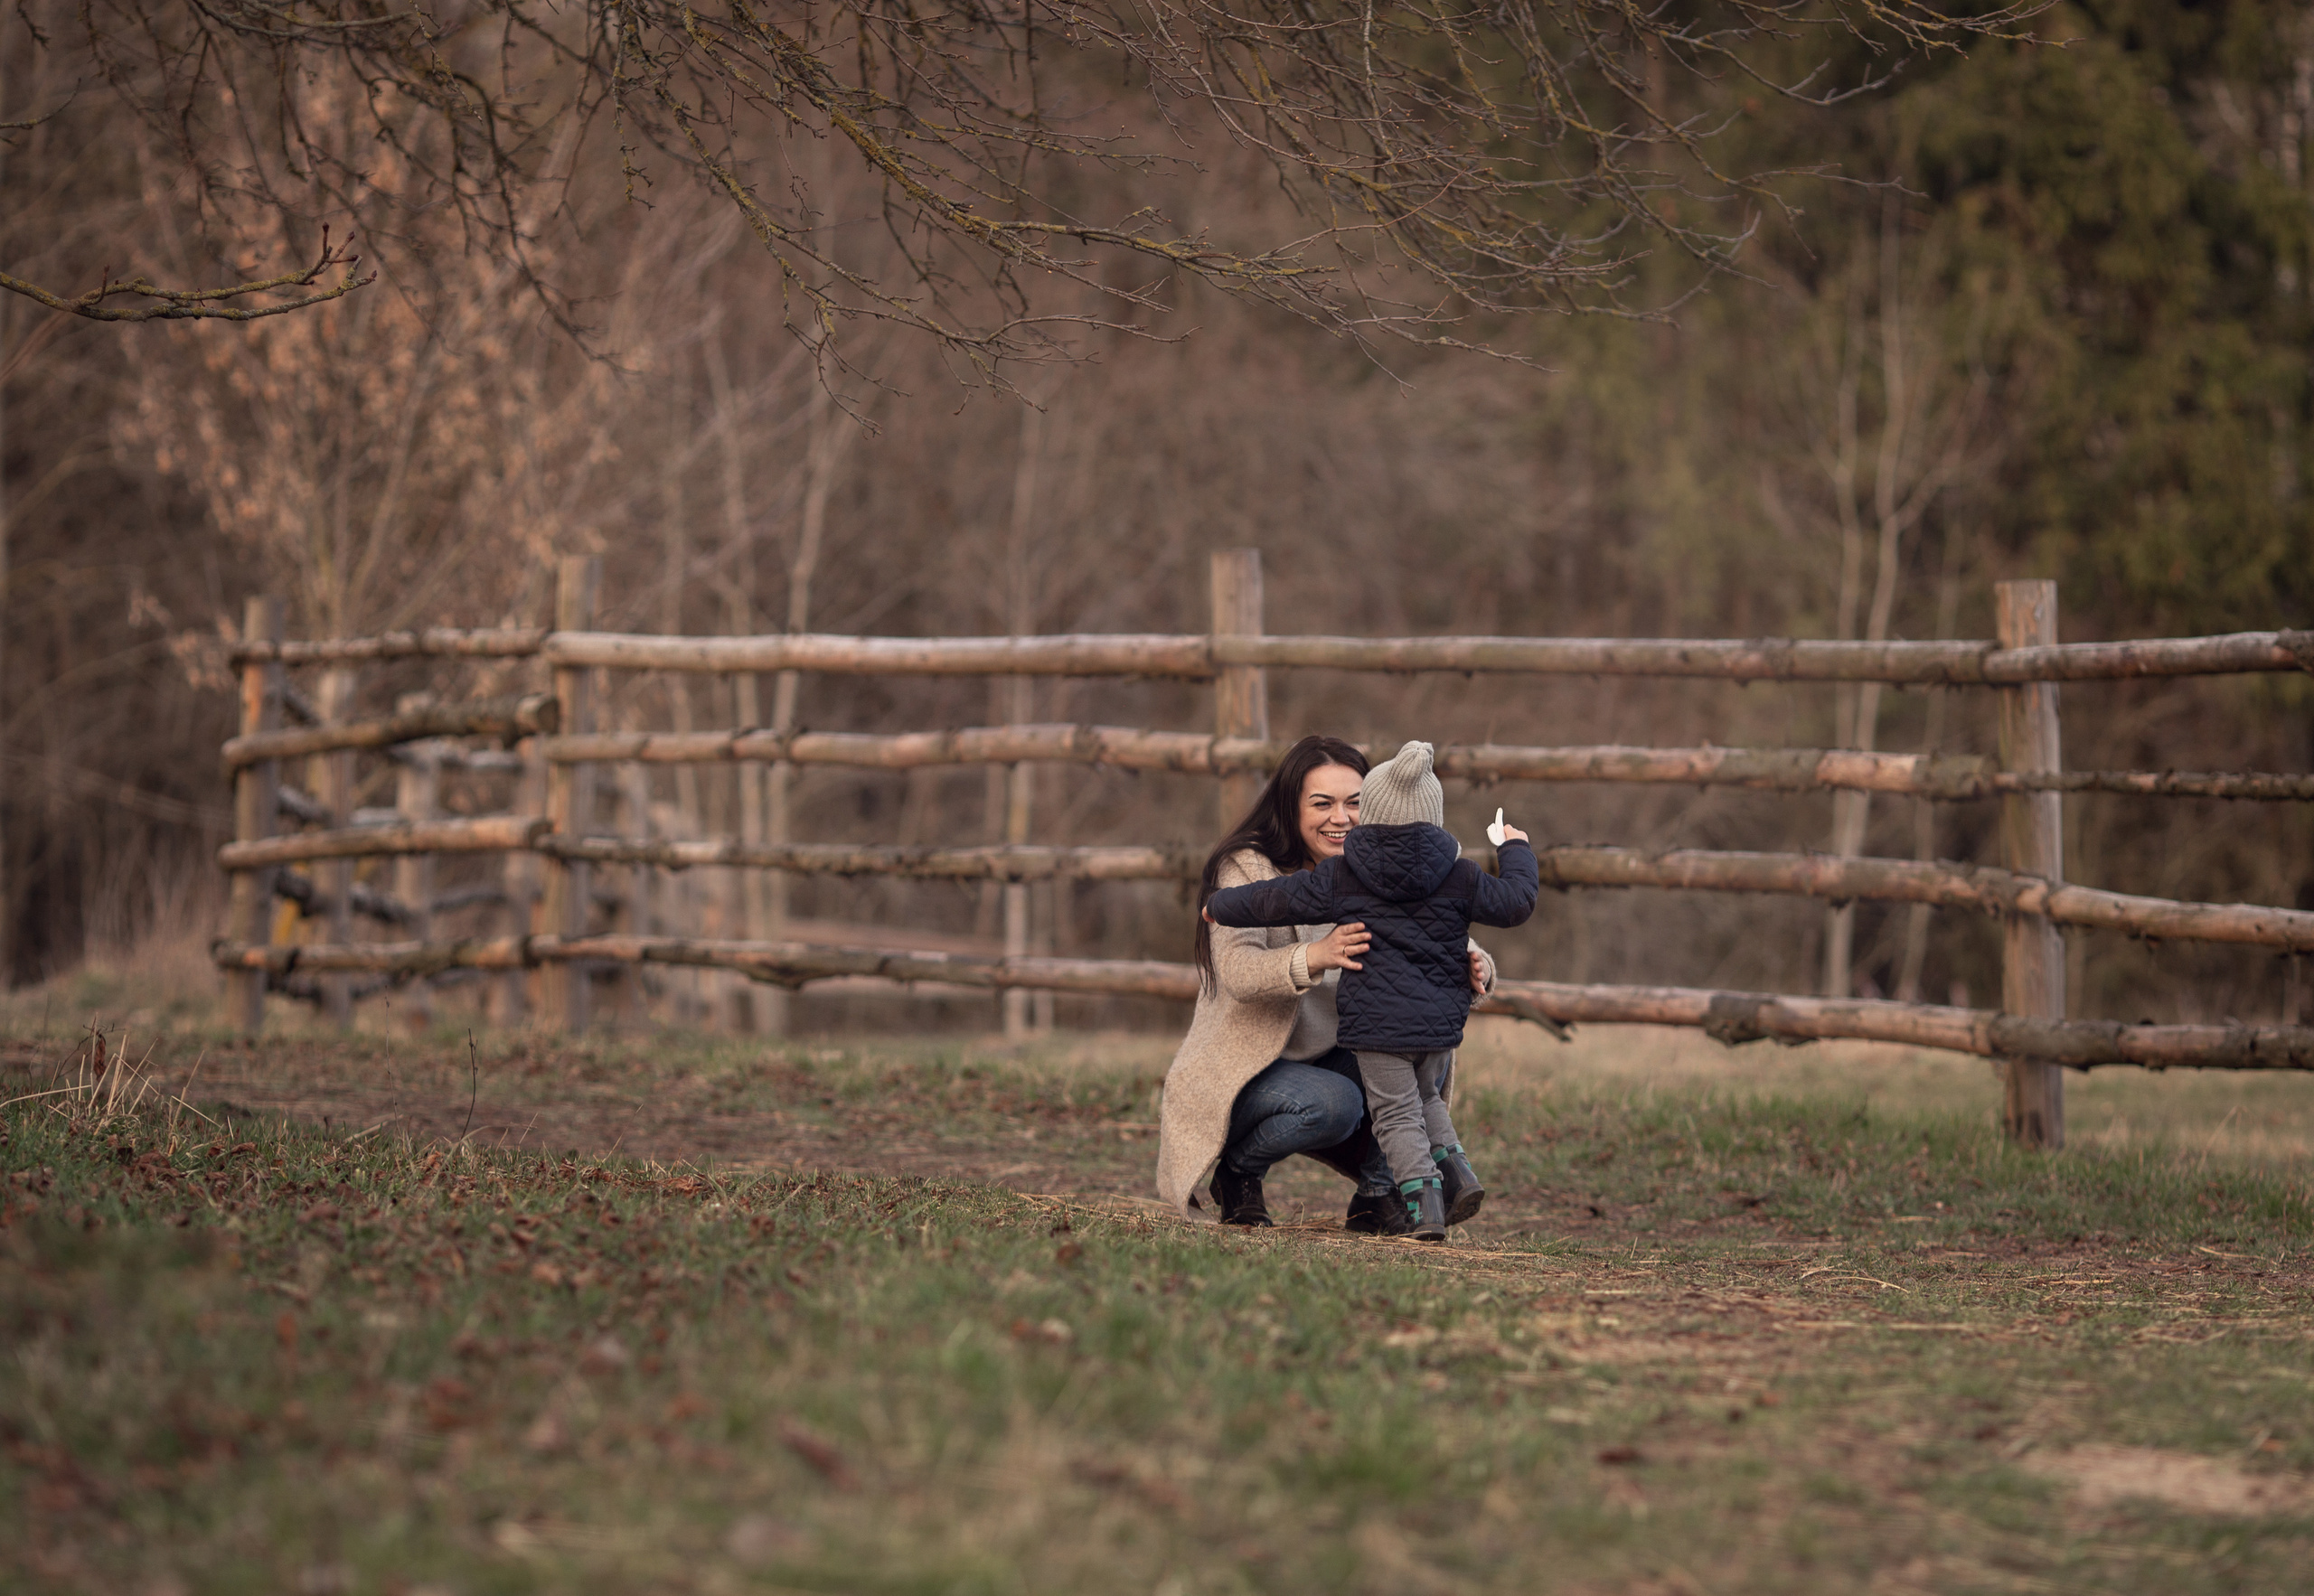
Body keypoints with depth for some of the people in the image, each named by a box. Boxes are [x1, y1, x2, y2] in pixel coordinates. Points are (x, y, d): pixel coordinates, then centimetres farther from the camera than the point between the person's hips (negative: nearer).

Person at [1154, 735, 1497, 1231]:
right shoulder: (1248, 869, -16)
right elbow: (1235, 969, -32)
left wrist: (1473, 968, -32)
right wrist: (1315, 958, -51)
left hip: (1324, 1061, 6)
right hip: (1232, 1076, -6)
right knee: (1333, 1103, -34)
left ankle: (1378, 1194, -3)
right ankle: (1239, 1168, -4)